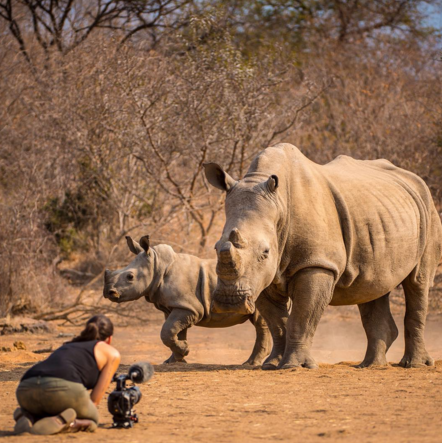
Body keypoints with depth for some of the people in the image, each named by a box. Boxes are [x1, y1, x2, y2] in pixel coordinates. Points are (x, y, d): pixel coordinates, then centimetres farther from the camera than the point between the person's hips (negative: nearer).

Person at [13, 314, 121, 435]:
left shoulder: (66, 347, 39)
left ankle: (29, 417, 2)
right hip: (63, 386, -5)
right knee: (90, 421, 25)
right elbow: (94, 400, 17)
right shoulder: (111, 352, 24)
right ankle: (61, 421, -9)